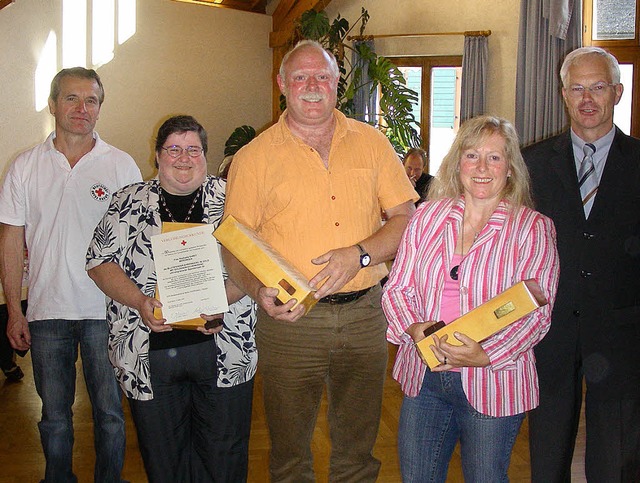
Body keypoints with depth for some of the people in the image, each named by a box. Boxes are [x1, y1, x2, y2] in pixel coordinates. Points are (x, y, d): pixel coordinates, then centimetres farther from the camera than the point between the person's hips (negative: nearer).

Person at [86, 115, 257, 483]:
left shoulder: (229, 198, 7)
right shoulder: (129, 202, 10)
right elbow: (101, 263, 4)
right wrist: (140, 303, -13)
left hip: (222, 346, 0)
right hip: (150, 352, 1)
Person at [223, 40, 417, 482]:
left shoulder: (371, 143, 6)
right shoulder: (254, 157, 0)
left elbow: (406, 219, 4)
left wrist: (360, 255, -13)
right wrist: (258, 290, -20)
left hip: (365, 315, 2)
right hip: (289, 319, -1)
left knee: (358, 446, 16)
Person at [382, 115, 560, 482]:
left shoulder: (534, 229, -6)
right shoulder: (428, 216, 4)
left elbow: (536, 313, -11)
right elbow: (397, 288, 4)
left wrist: (485, 355, -25)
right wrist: (414, 328, -16)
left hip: (493, 385, -3)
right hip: (423, 380, 3)